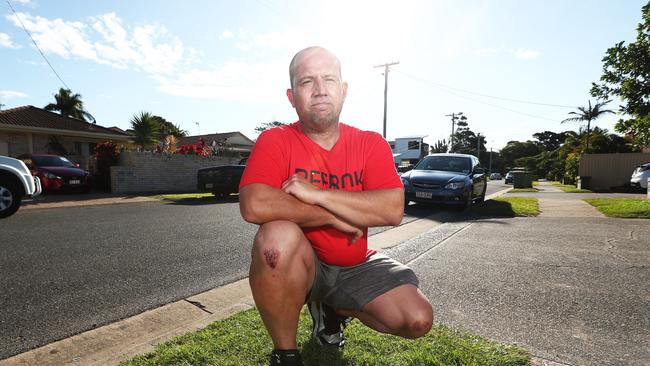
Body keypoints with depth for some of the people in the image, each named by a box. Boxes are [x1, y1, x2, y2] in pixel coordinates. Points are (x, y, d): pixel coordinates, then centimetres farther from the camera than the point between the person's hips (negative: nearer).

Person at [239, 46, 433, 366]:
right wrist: (336, 216, -23)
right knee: (279, 235, -35)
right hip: (299, 264, -3)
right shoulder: (275, 142, -13)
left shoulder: (371, 144, -5)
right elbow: (254, 206, -30)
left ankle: (331, 308, 19)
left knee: (418, 320, -9)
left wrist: (315, 194, -27)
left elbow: (393, 210, -20)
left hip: (355, 266, 4)